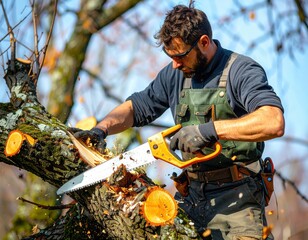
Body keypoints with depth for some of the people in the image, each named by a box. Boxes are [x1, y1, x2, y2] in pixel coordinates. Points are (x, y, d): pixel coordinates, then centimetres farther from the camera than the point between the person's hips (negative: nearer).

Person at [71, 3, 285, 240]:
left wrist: (210, 129, -30)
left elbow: (274, 123, -28)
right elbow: (135, 107, 22)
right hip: (192, 195, 6)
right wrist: (101, 129, 3)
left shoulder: (242, 71, -11)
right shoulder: (174, 74, 10)